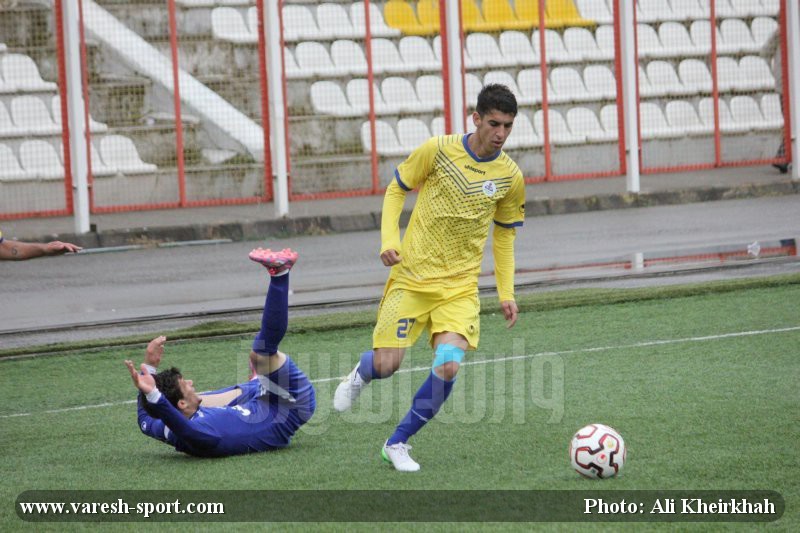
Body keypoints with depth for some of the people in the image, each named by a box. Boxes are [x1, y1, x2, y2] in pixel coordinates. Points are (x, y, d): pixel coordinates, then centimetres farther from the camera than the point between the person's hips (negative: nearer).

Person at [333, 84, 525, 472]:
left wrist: (506, 292, 7)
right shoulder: (438, 150, -8)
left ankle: (397, 444, -1)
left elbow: (504, 233, 14)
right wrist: (389, 240, -10)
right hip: (412, 276, -2)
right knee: (387, 365, -6)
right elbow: (396, 190, 5)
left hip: (460, 286, 2)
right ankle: (361, 375, 35)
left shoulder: (510, 177, 0)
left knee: (448, 364, -19)